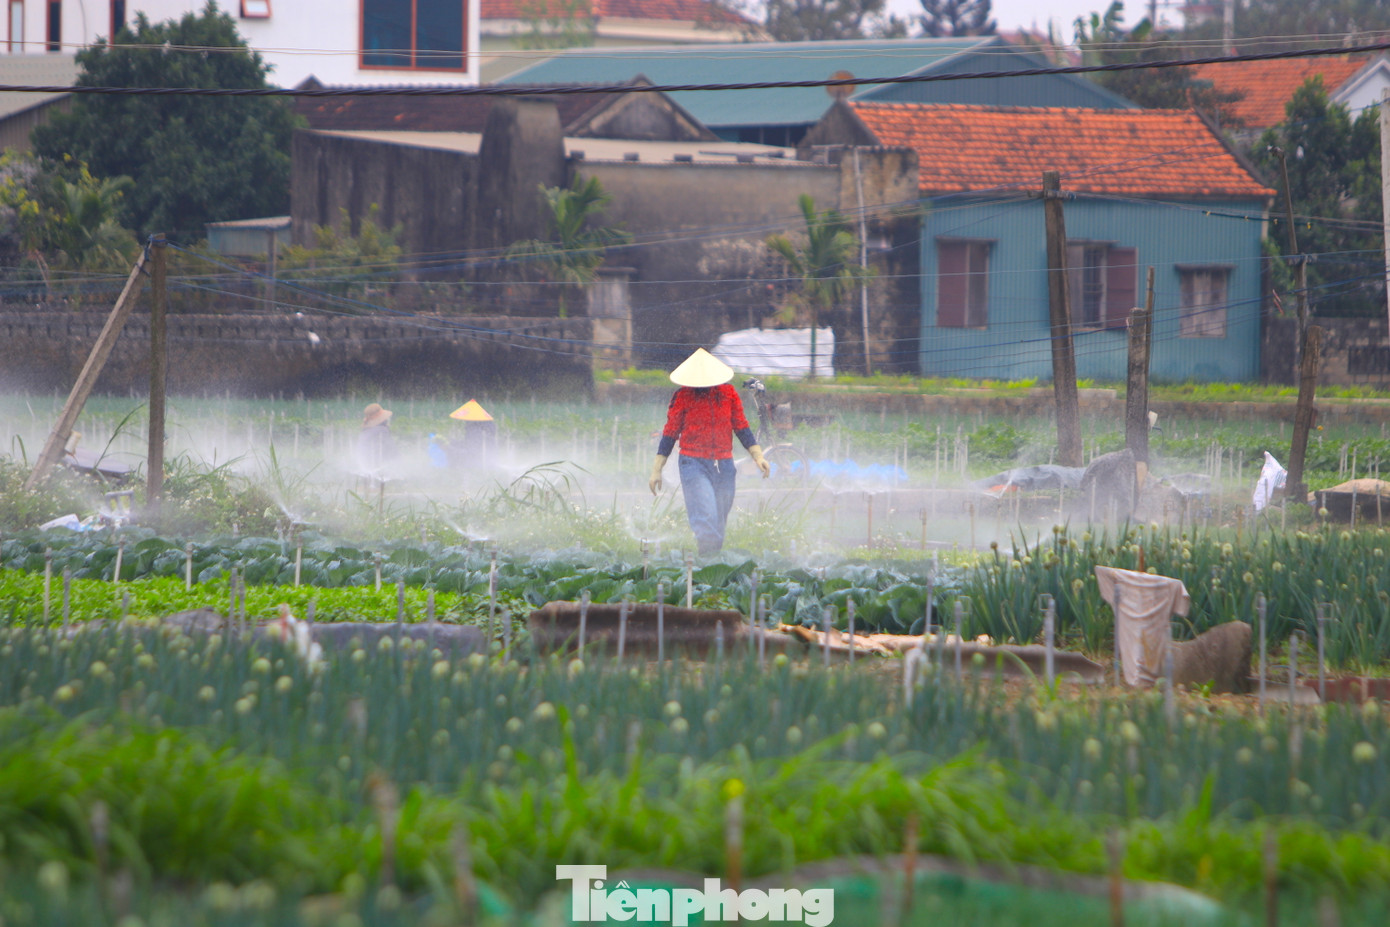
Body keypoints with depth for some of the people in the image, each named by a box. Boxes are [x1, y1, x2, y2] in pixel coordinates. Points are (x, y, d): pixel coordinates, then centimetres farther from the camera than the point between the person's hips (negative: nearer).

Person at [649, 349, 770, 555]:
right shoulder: (683, 396, 0)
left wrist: (757, 456, 4)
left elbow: (742, 428, 14)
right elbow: (670, 433, 5)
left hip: (724, 466, 4)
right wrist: (656, 470, 4)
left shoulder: (728, 393, 8)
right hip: (694, 463, -4)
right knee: (705, 518, -19)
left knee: (719, 522, 6)